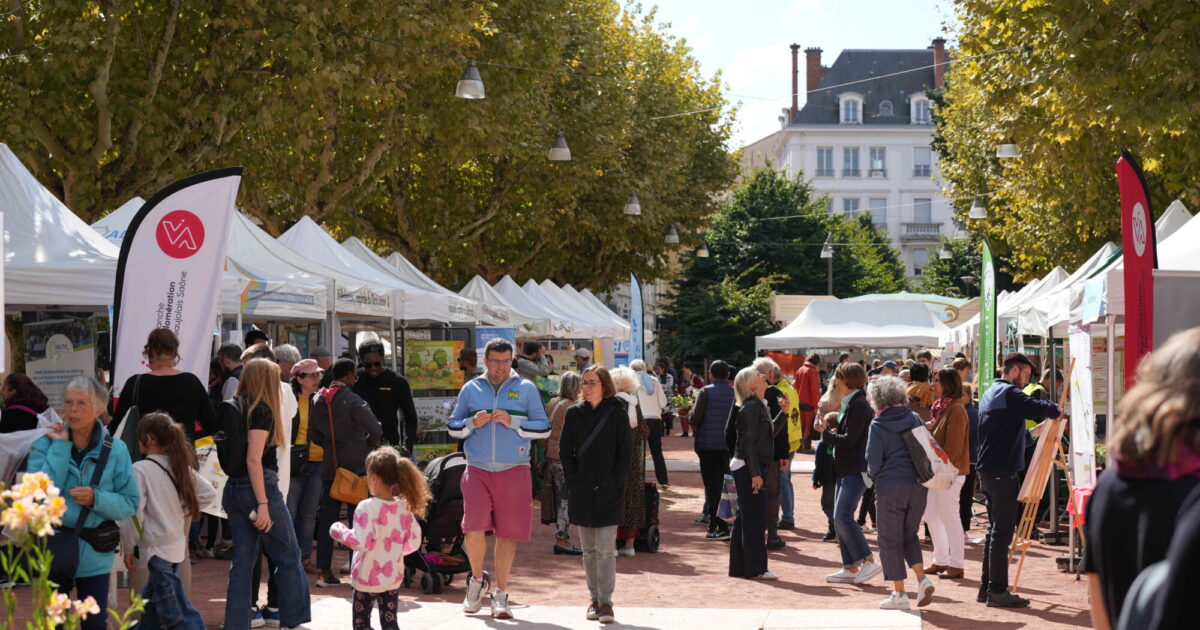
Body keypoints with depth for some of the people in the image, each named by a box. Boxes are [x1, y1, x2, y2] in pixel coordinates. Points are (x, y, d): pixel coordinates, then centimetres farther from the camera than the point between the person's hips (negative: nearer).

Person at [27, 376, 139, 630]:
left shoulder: (115, 450, -1)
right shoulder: (45, 445, -1)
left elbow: (130, 503, -1)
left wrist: (96, 499, -18)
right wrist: (60, 447, -14)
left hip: (94, 555, 0)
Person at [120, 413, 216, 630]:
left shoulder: (140, 470, -14)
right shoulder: (180, 466, 6)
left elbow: (134, 513, -17)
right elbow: (210, 495, 8)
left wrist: (129, 549, -7)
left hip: (157, 548, -8)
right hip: (177, 545, 8)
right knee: (150, 602, 22)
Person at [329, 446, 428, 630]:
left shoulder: (367, 508, -20)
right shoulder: (403, 508, -2)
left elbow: (360, 542, -26)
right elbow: (414, 542, 3)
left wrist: (339, 531, -11)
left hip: (367, 580, -5)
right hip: (393, 578, 5)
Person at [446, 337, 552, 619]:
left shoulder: (526, 389, 5)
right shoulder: (471, 389, 9)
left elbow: (544, 428, 2)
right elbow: (453, 427, 13)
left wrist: (512, 422, -11)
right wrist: (472, 423, -7)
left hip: (514, 470, -1)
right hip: (477, 470, 1)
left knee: (508, 533, 2)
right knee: (474, 529, -10)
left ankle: (500, 594, 14)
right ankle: (477, 580, 17)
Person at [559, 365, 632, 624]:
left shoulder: (617, 414, -1)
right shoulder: (574, 414, 6)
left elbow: (626, 454, -1)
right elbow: (565, 452, 9)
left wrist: (613, 482, -9)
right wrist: (573, 481, -2)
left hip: (609, 492, -3)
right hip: (582, 492, 3)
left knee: (605, 549, -7)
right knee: (589, 550, 8)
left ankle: (605, 602, -4)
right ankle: (594, 599, 16)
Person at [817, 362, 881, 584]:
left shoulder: (858, 405, -14)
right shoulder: (850, 403, 18)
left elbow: (849, 440, -19)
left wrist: (826, 433, -6)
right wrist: (834, 432, 4)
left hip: (855, 471, -11)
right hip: (846, 470, 11)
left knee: (842, 517, -16)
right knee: (840, 518, 9)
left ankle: (868, 562, -12)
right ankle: (850, 568, 13)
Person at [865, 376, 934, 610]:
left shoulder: (878, 425, -7)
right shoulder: (914, 419, 6)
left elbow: (874, 461, -10)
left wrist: (873, 475, 11)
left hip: (890, 486, -5)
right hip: (918, 485, 5)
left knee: (890, 540, 5)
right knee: (910, 535, 20)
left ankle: (899, 594, 5)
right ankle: (922, 579, 1)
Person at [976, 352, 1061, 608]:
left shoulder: (989, 393, 18)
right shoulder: (1010, 394, -13)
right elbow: (1038, 409, -25)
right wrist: (1055, 410, -4)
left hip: (988, 470, 10)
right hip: (1004, 472, -10)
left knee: (994, 529, 16)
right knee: (1002, 532, -7)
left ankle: (986, 587, 19)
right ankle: (997, 591, -5)